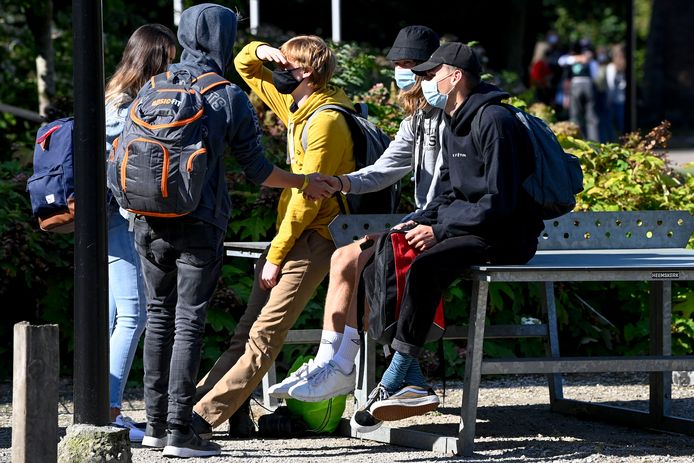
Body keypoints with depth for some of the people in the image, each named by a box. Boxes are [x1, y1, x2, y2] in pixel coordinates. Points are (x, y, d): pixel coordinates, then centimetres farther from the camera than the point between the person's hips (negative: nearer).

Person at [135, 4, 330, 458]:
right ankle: (179, 430, -6)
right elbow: (258, 170, -1)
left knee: (159, 315, 14)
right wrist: (304, 182, 15)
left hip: (150, 220, 4)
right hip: (199, 225, -4)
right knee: (189, 322, -2)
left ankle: (156, 422, 17)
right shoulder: (231, 99, -5)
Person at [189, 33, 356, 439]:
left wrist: (276, 254, -16)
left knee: (262, 339, -13)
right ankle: (192, 404, 4)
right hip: (292, 233, 10)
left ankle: (203, 417, -20)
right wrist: (259, 51, 4)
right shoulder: (296, 108, 13)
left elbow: (309, 196, -19)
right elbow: (245, 68, 28)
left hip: (313, 238, -10)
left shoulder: (325, 120, -15)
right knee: (248, 333, 6)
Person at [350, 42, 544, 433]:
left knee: (425, 268, -33)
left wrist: (438, 231, -20)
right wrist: (420, 221, 3)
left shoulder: (494, 121, -15)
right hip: (464, 228, 10)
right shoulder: (454, 125, 16)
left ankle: (394, 381, -28)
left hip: (507, 236, -10)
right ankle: (412, 383, -11)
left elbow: (499, 201, -20)